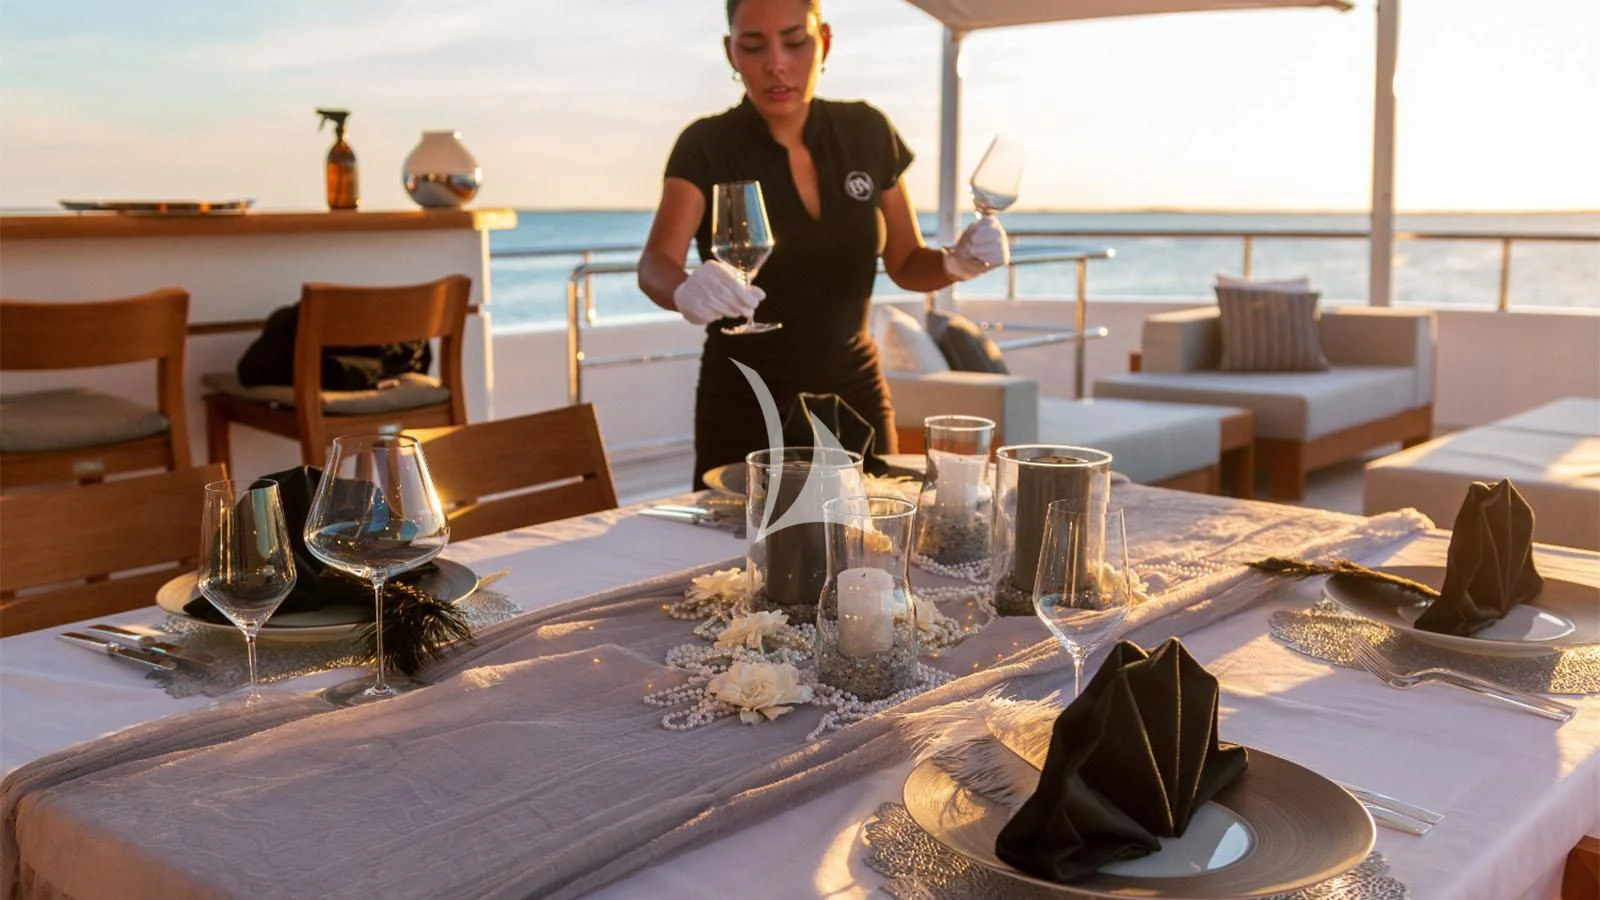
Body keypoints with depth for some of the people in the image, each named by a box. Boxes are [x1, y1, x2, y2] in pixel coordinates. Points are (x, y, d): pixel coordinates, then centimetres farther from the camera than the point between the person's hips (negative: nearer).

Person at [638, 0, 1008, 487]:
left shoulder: (867, 133, -2)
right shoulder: (706, 147, -12)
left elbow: (906, 263, 6)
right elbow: (655, 264, -26)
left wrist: (955, 263, -16)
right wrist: (687, 289, -49)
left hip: (855, 402, 3)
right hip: (744, 414, -3)